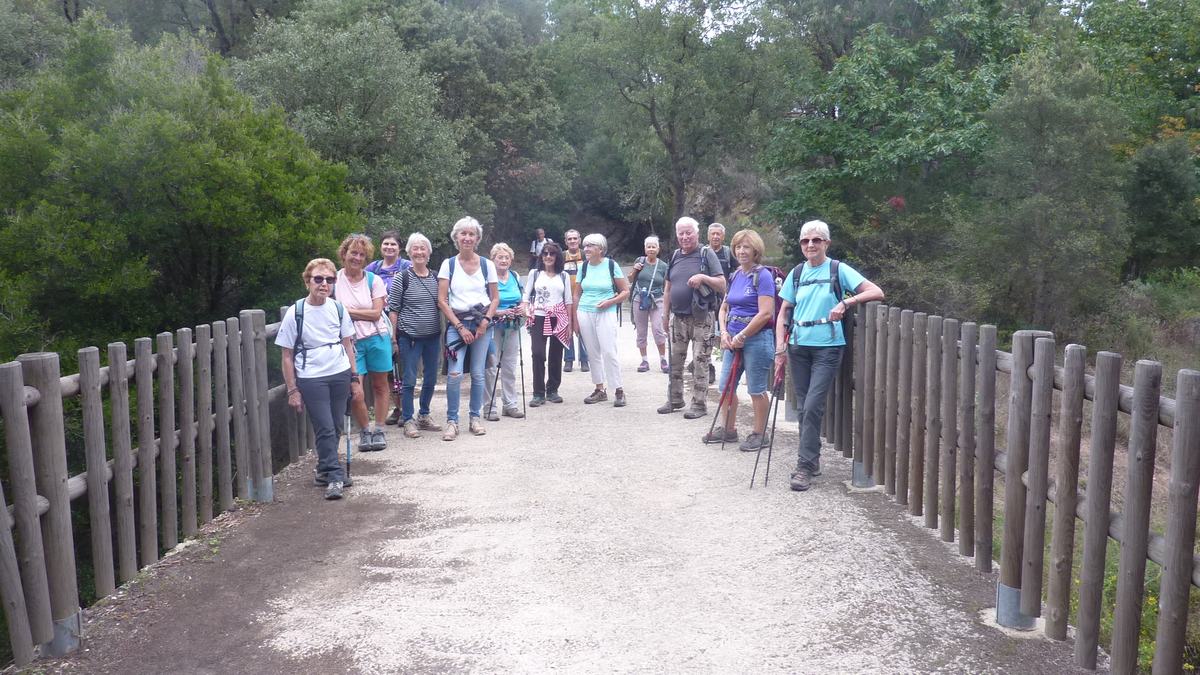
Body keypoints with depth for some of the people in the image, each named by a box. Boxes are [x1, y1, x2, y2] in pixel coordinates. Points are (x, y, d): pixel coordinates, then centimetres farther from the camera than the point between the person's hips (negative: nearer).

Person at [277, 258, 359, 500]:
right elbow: (287, 356, -2)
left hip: (340, 375, 3)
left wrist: (355, 379, 10)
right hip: (311, 379, -3)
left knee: (333, 428, 9)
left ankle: (325, 470, 27)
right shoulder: (295, 313, -7)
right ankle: (335, 476, 2)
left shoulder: (338, 309, 2)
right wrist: (292, 390, -4)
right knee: (325, 428, -6)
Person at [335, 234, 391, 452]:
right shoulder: (334, 280, 0)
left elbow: (376, 313, -8)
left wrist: (348, 311, -13)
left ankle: (378, 430, 20)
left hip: (376, 338, 1)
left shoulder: (374, 280, 0)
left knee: (380, 385, 7)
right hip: (351, 341, -1)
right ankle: (365, 430, 14)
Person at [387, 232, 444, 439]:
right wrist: (393, 336, -9)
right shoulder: (402, 278, -6)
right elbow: (393, 309, -5)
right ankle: (408, 420, 8)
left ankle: (424, 416, 27)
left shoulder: (436, 278, 8)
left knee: (431, 379, 12)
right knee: (409, 380, -1)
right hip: (409, 336, -5)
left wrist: (444, 332, 11)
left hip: (433, 336, 5)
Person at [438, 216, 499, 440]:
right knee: (454, 373, -11)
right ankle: (452, 421, -1)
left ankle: (475, 418, 17)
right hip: (457, 322, -1)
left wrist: (486, 321, -7)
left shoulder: (486, 264, 5)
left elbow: (495, 298, 8)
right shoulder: (448, 264, 2)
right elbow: (442, 300, -2)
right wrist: (460, 327, -8)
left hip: (482, 323, 1)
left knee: (478, 373, 4)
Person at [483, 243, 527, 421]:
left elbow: (522, 299, 20)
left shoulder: (515, 276, 11)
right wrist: (499, 313, -21)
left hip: (512, 326, 6)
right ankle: (490, 407, 3)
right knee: (491, 367, -4)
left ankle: (510, 404, 20)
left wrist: (522, 307, -2)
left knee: (510, 367, 12)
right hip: (493, 327, -6)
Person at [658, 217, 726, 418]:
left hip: (701, 317, -5)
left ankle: (699, 404, 4)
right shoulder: (675, 256, 12)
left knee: (700, 362, -3)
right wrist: (665, 314, 13)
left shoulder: (707, 254, -3)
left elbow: (722, 285, -6)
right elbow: (668, 288, 17)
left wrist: (703, 277, -22)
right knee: (675, 360, 11)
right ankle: (675, 400, 23)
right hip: (678, 317, 6)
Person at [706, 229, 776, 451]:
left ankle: (759, 434, 15)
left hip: (757, 338, -8)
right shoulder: (735, 275, 12)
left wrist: (742, 336, -15)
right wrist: (724, 332, 0)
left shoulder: (763, 275, -11)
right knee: (725, 386, 12)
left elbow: (765, 313, -18)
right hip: (733, 339, 8)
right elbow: (724, 308, 17)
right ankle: (728, 430, 27)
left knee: (756, 390, 2)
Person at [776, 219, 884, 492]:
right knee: (803, 406, 9)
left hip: (827, 347, -4)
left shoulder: (838, 270, -3)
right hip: (799, 346, 4)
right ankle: (812, 457, 24)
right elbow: (783, 313, 10)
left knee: (813, 405, -11)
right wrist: (780, 348, 0)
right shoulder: (796, 273, 9)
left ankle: (805, 466, -5)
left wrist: (845, 302, -23)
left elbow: (877, 292, -10)